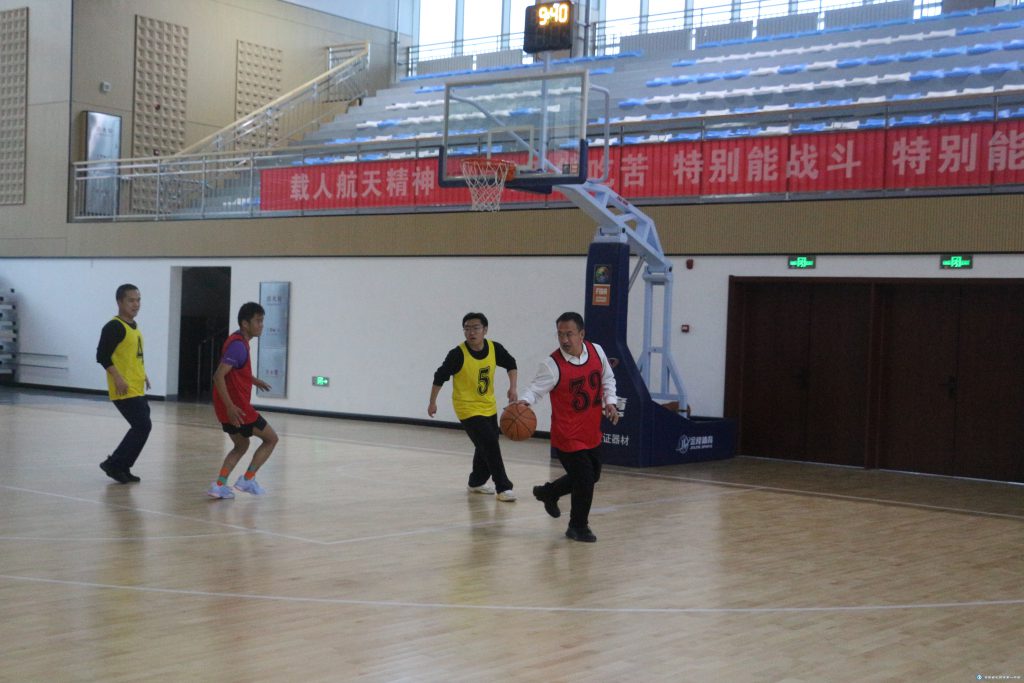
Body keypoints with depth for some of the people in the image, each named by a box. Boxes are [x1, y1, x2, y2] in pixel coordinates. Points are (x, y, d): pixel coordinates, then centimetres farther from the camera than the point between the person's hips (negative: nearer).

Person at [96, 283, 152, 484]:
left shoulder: (134, 326, 15)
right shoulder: (114, 327, -13)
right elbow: (102, 355, -19)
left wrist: (142, 375, 18)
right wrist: (117, 378, -25)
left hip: (137, 390, 9)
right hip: (124, 390, -9)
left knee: (141, 427, 11)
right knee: (143, 426, -11)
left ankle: (122, 468, 20)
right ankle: (114, 464, -1)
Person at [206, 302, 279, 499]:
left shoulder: (239, 341, 11)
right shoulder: (238, 345, -20)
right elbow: (218, 376, -28)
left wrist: (253, 380, 36)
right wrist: (230, 407, -32)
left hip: (231, 407, 9)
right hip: (237, 407, -9)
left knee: (241, 445, 21)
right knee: (271, 438, 5)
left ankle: (219, 485, 9)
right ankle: (247, 480, 8)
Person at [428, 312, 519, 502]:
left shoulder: (495, 349, -9)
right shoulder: (458, 354, -21)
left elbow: (511, 364, 9)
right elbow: (440, 377, -11)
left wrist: (512, 387, -3)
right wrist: (432, 402, -4)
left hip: (489, 407, 6)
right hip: (468, 409, -6)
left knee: (486, 447, 17)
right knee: (490, 445, -15)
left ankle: (477, 482, 37)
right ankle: (503, 487, -8)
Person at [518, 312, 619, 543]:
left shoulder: (596, 351, -4)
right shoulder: (552, 364, -20)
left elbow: (607, 379, 11)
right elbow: (536, 389, -19)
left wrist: (610, 402, -3)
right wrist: (524, 401, -40)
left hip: (592, 434, 7)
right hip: (568, 436, -6)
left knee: (591, 476, 20)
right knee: (585, 480, -5)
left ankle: (548, 492, 44)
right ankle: (578, 527, 19)